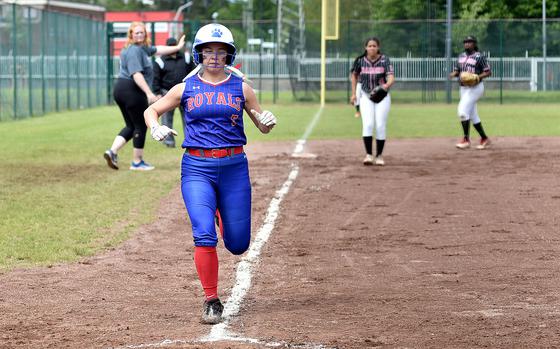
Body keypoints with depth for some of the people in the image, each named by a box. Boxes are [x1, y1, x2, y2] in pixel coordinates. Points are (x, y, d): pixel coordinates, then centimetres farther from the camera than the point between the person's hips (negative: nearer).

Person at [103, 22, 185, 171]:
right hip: (132, 90, -10)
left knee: (131, 126, 16)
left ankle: (112, 151, 1)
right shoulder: (134, 50, -15)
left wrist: (177, 47, 40)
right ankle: (137, 162, 8)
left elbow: (157, 50, 32)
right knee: (140, 126, 1)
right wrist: (149, 93, -31)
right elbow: (136, 74, -25)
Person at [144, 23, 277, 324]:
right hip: (196, 169, -1)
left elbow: (263, 127, 9)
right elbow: (151, 110, 12)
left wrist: (268, 121, -15)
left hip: (234, 167, 1)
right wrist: (156, 128, -10)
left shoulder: (240, 88, 5)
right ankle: (211, 301, -2)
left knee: (237, 244, 5)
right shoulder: (186, 88, 5)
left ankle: (223, 213, 41)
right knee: (204, 236, -15)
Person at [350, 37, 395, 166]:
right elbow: (354, 75, 12)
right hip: (366, 96, 1)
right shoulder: (360, 60, -5)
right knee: (367, 124, -12)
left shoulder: (385, 60, -12)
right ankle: (368, 155, -12)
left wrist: (387, 85, -45)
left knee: (380, 125, -2)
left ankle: (379, 155, 11)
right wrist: (354, 93, 9)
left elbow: (391, 77, -23)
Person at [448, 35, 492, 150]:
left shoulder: (479, 57, -7)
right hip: (464, 88, 8)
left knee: (462, 110, -18)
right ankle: (484, 139, 21)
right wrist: (453, 74, -6)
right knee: (472, 115, 10)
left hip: (475, 87, -8)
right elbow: (456, 71, 17)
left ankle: (466, 139, -12)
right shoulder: (461, 57, 13)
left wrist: (479, 76, -23)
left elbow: (488, 72, -6)